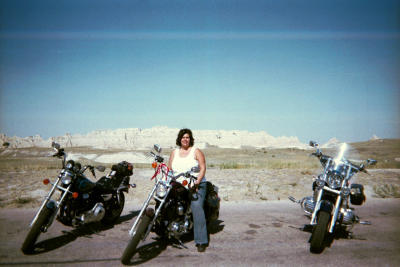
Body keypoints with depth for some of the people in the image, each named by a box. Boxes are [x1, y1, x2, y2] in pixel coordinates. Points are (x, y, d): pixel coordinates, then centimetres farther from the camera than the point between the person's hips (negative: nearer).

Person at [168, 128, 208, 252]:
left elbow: (203, 168, -2)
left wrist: (197, 181, -16)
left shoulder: (196, 151, 6)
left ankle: (201, 241, -21)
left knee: (196, 207, -23)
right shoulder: (174, 152, 17)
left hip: (196, 185, -4)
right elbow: (169, 169, 14)